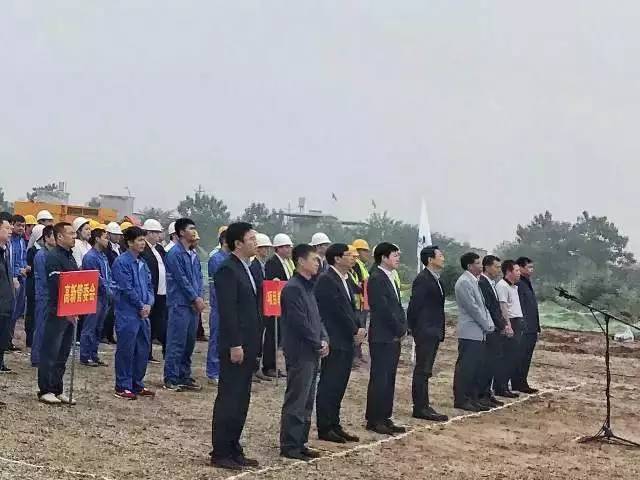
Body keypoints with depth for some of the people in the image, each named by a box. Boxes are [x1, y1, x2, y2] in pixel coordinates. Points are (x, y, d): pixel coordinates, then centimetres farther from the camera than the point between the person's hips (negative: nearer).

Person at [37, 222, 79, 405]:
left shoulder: (70, 256, 16)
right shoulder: (54, 257, -13)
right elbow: (57, 287, -19)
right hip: (57, 313, -9)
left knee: (62, 355, 12)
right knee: (50, 353, -2)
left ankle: (57, 390, 18)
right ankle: (45, 390, 5)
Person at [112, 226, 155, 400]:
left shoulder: (142, 263, 14)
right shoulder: (121, 262, -11)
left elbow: (149, 286, 15)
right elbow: (127, 288, -15)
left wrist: (149, 304, -2)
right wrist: (141, 306, -10)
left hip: (143, 313, 8)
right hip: (127, 313, -8)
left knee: (143, 349, 11)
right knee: (126, 350, -2)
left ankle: (137, 384, 22)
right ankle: (122, 387, 6)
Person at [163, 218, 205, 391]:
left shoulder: (193, 254, 15)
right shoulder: (175, 253, -10)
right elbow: (182, 279, -13)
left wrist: (200, 297, 0)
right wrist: (195, 298, -10)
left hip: (194, 304, 8)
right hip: (180, 304, -8)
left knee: (190, 342, 11)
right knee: (176, 343, -5)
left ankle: (185, 376, 19)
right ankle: (171, 379, 0)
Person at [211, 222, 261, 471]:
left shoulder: (246, 269, 14)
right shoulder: (228, 270, -14)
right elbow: (227, 311, -19)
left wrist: (253, 344, 15)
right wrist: (234, 345, -21)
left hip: (247, 346, 9)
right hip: (235, 347, -9)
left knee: (241, 401, 13)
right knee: (228, 400, -2)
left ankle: (233, 450, 20)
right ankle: (220, 453, 5)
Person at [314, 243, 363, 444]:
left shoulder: (345, 280, 15)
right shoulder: (326, 280, -15)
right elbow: (337, 310, -18)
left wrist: (358, 328, 1)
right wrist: (355, 331, -10)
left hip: (347, 341, 9)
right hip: (334, 343, -9)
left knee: (339, 386, 12)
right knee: (328, 386, -2)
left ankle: (334, 426, 19)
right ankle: (324, 429, 4)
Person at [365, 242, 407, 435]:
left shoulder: (391, 278, 17)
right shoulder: (376, 279, -13)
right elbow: (383, 309, -18)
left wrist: (402, 329, 6)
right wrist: (399, 330, -10)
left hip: (394, 337, 9)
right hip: (382, 338, -9)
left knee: (389, 379, 11)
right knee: (379, 378, -5)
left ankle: (385, 418, 17)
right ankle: (374, 420, 1)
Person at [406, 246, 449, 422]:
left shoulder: (435, 279, 15)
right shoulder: (422, 280, -15)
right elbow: (414, 306, -16)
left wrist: (440, 331, 12)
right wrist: (413, 328, -13)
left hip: (434, 333, 9)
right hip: (425, 332, -9)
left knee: (425, 371, 13)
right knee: (422, 370, -5)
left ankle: (423, 406, 19)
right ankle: (420, 408, -1)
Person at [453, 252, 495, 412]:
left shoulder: (474, 281, 16)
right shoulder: (464, 282, -13)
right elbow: (473, 308, -16)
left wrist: (489, 324, 5)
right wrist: (487, 326, -9)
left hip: (479, 332, 9)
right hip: (469, 333, -9)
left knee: (476, 367, 11)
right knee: (465, 367, -4)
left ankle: (473, 397, 18)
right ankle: (460, 400, 1)